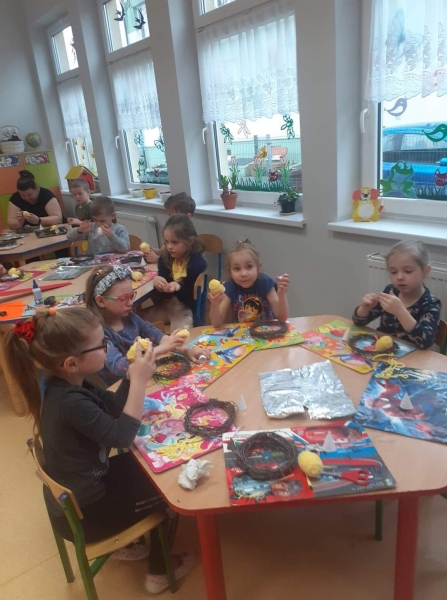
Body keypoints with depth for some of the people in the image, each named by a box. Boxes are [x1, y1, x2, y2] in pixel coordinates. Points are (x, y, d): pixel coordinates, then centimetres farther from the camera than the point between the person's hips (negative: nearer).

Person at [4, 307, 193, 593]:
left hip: (80, 488, 8)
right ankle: (159, 572, 26)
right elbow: (122, 435, -33)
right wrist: (139, 381, -30)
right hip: (82, 511, -8)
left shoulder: (68, 384, -5)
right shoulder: (70, 401, -35)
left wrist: (133, 373, -12)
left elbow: (115, 406, 3)